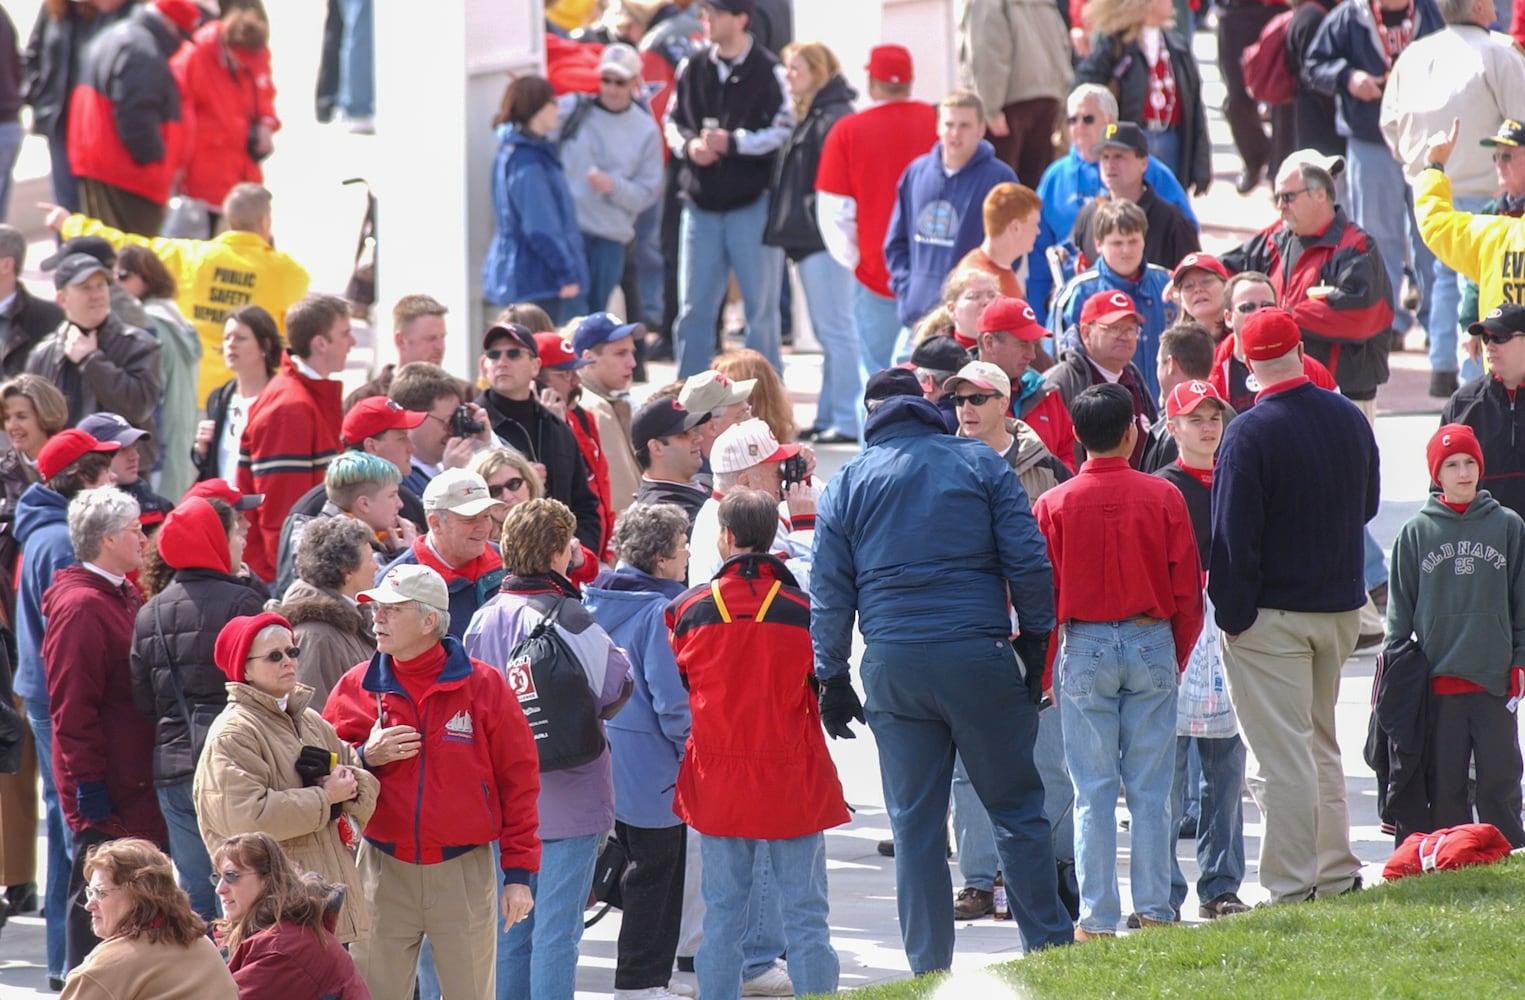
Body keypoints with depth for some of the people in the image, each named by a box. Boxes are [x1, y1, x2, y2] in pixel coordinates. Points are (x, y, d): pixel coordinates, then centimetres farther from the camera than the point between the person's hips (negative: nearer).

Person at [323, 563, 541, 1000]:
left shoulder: (483, 686, -3)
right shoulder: (356, 688, 3)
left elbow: (518, 780, 1)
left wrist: (519, 872, -1)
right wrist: (365, 758, -13)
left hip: (465, 873, -2)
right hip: (384, 873, 2)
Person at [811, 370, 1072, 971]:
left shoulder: (846, 486, 8)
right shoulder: (981, 464, 5)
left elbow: (830, 593, 7)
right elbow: (1027, 561, 1)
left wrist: (832, 679, 13)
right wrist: (1035, 644, 8)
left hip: (893, 667, 1)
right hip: (979, 654, -1)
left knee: (914, 824, 5)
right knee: (1017, 809, 6)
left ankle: (930, 970, 6)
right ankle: (1049, 949, 5)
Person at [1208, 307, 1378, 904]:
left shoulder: (1248, 435, -18)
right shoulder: (1351, 420, 4)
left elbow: (1233, 535, -18)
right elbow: (1367, 506, 17)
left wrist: (1232, 615, -12)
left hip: (1273, 612, -7)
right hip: (1342, 607, 7)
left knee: (1281, 754, -3)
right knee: (1321, 744, 19)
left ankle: (1291, 888, -4)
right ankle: (1336, 873, 22)